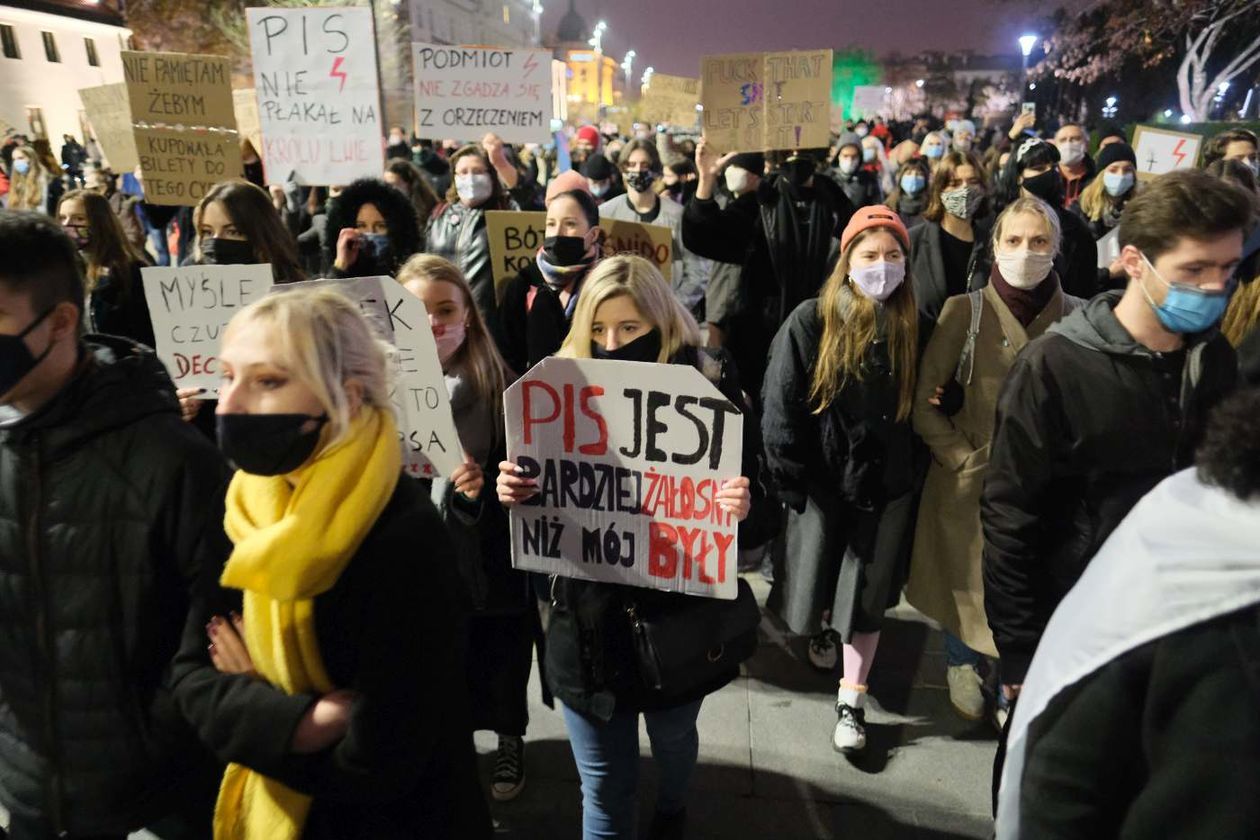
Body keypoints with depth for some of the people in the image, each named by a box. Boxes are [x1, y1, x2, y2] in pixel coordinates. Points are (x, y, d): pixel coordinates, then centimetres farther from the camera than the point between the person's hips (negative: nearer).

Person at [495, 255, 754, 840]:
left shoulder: (710, 383, -11)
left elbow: (743, 488, -9)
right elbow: (541, 497, 2)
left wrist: (741, 504, -31)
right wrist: (514, 491, -19)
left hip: (679, 612, 0)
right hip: (588, 616, 1)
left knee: (673, 741, 29)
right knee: (603, 789, 13)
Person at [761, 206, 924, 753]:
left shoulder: (913, 326, 0)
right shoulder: (812, 322, -9)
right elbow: (780, 406, -11)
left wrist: (918, 471, 0)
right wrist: (792, 482, -13)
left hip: (888, 484, 1)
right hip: (823, 482, -1)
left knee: (866, 595, 7)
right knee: (814, 584, 14)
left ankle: (851, 703, 21)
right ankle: (823, 629, 50)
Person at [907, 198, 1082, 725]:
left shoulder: (1077, 317, -4)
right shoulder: (964, 311, -9)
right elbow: (924, 400, -6)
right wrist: (965, 459, -11)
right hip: (971, 480, -1)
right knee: (967, 578, 14)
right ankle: (961, 663, 42)